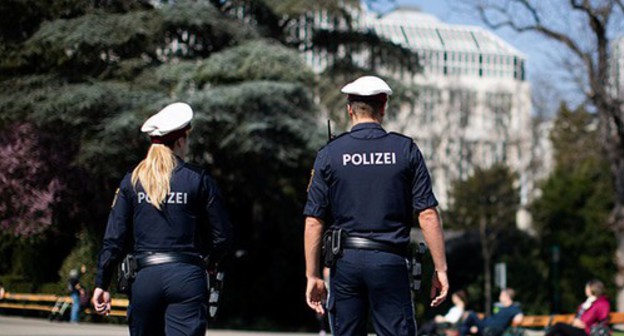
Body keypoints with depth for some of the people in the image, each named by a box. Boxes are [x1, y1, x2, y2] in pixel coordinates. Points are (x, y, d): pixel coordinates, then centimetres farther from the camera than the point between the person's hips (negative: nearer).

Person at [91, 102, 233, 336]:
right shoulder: (199, 180, 1)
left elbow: (114, 238, 2)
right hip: (187, 277, -3)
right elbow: (222, 235, 2)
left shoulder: (132, 181, 6)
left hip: (145, 277, 3)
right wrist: (207, 263, 22)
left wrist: (101, 284, 6)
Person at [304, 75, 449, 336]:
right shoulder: (406, 150, 2)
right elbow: (427, 214, -4)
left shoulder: (329, 154, 2)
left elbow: (314, 221, -1)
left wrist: (312, 276, 5)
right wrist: (440, 269, 0)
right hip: (390, 262, -1)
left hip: (346, 260, 1)